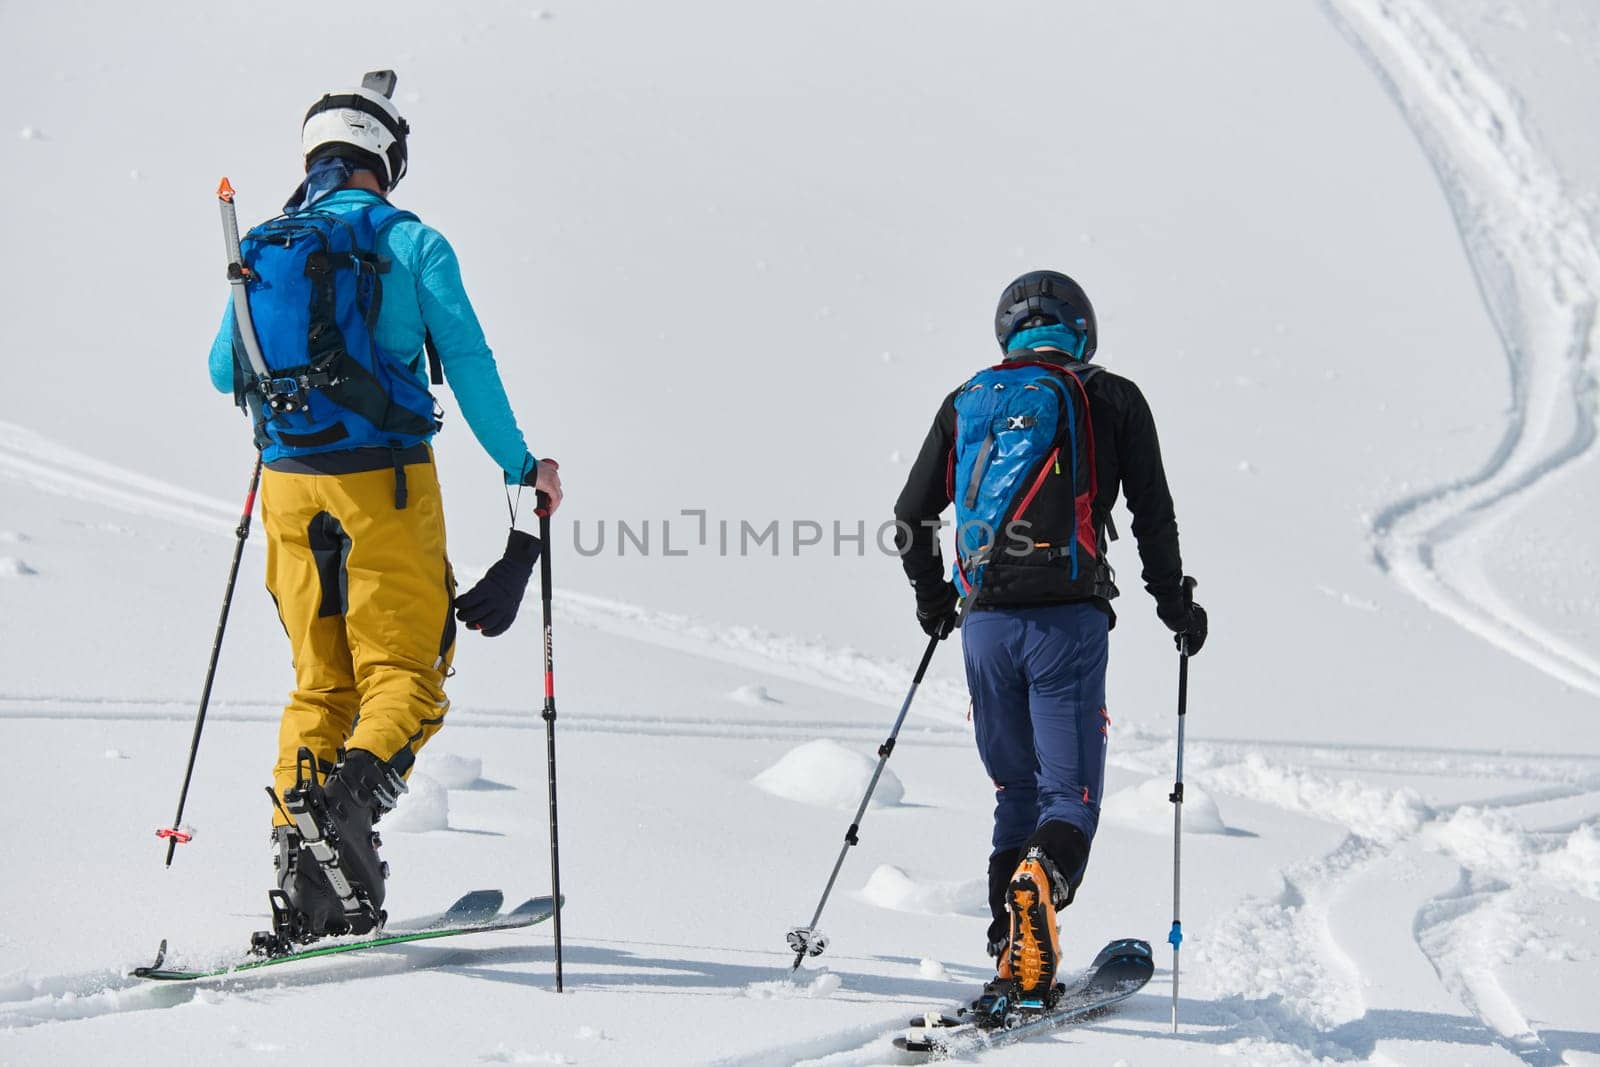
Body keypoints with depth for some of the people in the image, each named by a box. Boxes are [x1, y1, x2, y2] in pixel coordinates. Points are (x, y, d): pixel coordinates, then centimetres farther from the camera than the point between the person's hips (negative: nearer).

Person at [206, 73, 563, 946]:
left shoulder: (262, 250, 9)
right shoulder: (411, 244, -4)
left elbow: (223, 370, 20)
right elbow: (468, 365, -6)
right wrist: (520, 466, 4)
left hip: (290, 482, 5)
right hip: (384, 480, -5)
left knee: (320, 680, 12)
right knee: (405, 670, 1)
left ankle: (300, 865, 2)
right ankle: (348, 797, -27)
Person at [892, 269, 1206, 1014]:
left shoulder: (966, 404, 14)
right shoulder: (1110, 399, 6)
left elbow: (909, 519, 16)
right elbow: (1153, 516, 6)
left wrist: (933, 600, 33)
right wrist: (1174, 605, 19)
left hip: (984, 622, 3)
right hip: (1067, 618, -3)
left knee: (1016, 789, 17)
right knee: (1070, 793, -2)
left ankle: (1010, 956, 10)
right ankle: (1039, 886, -35)